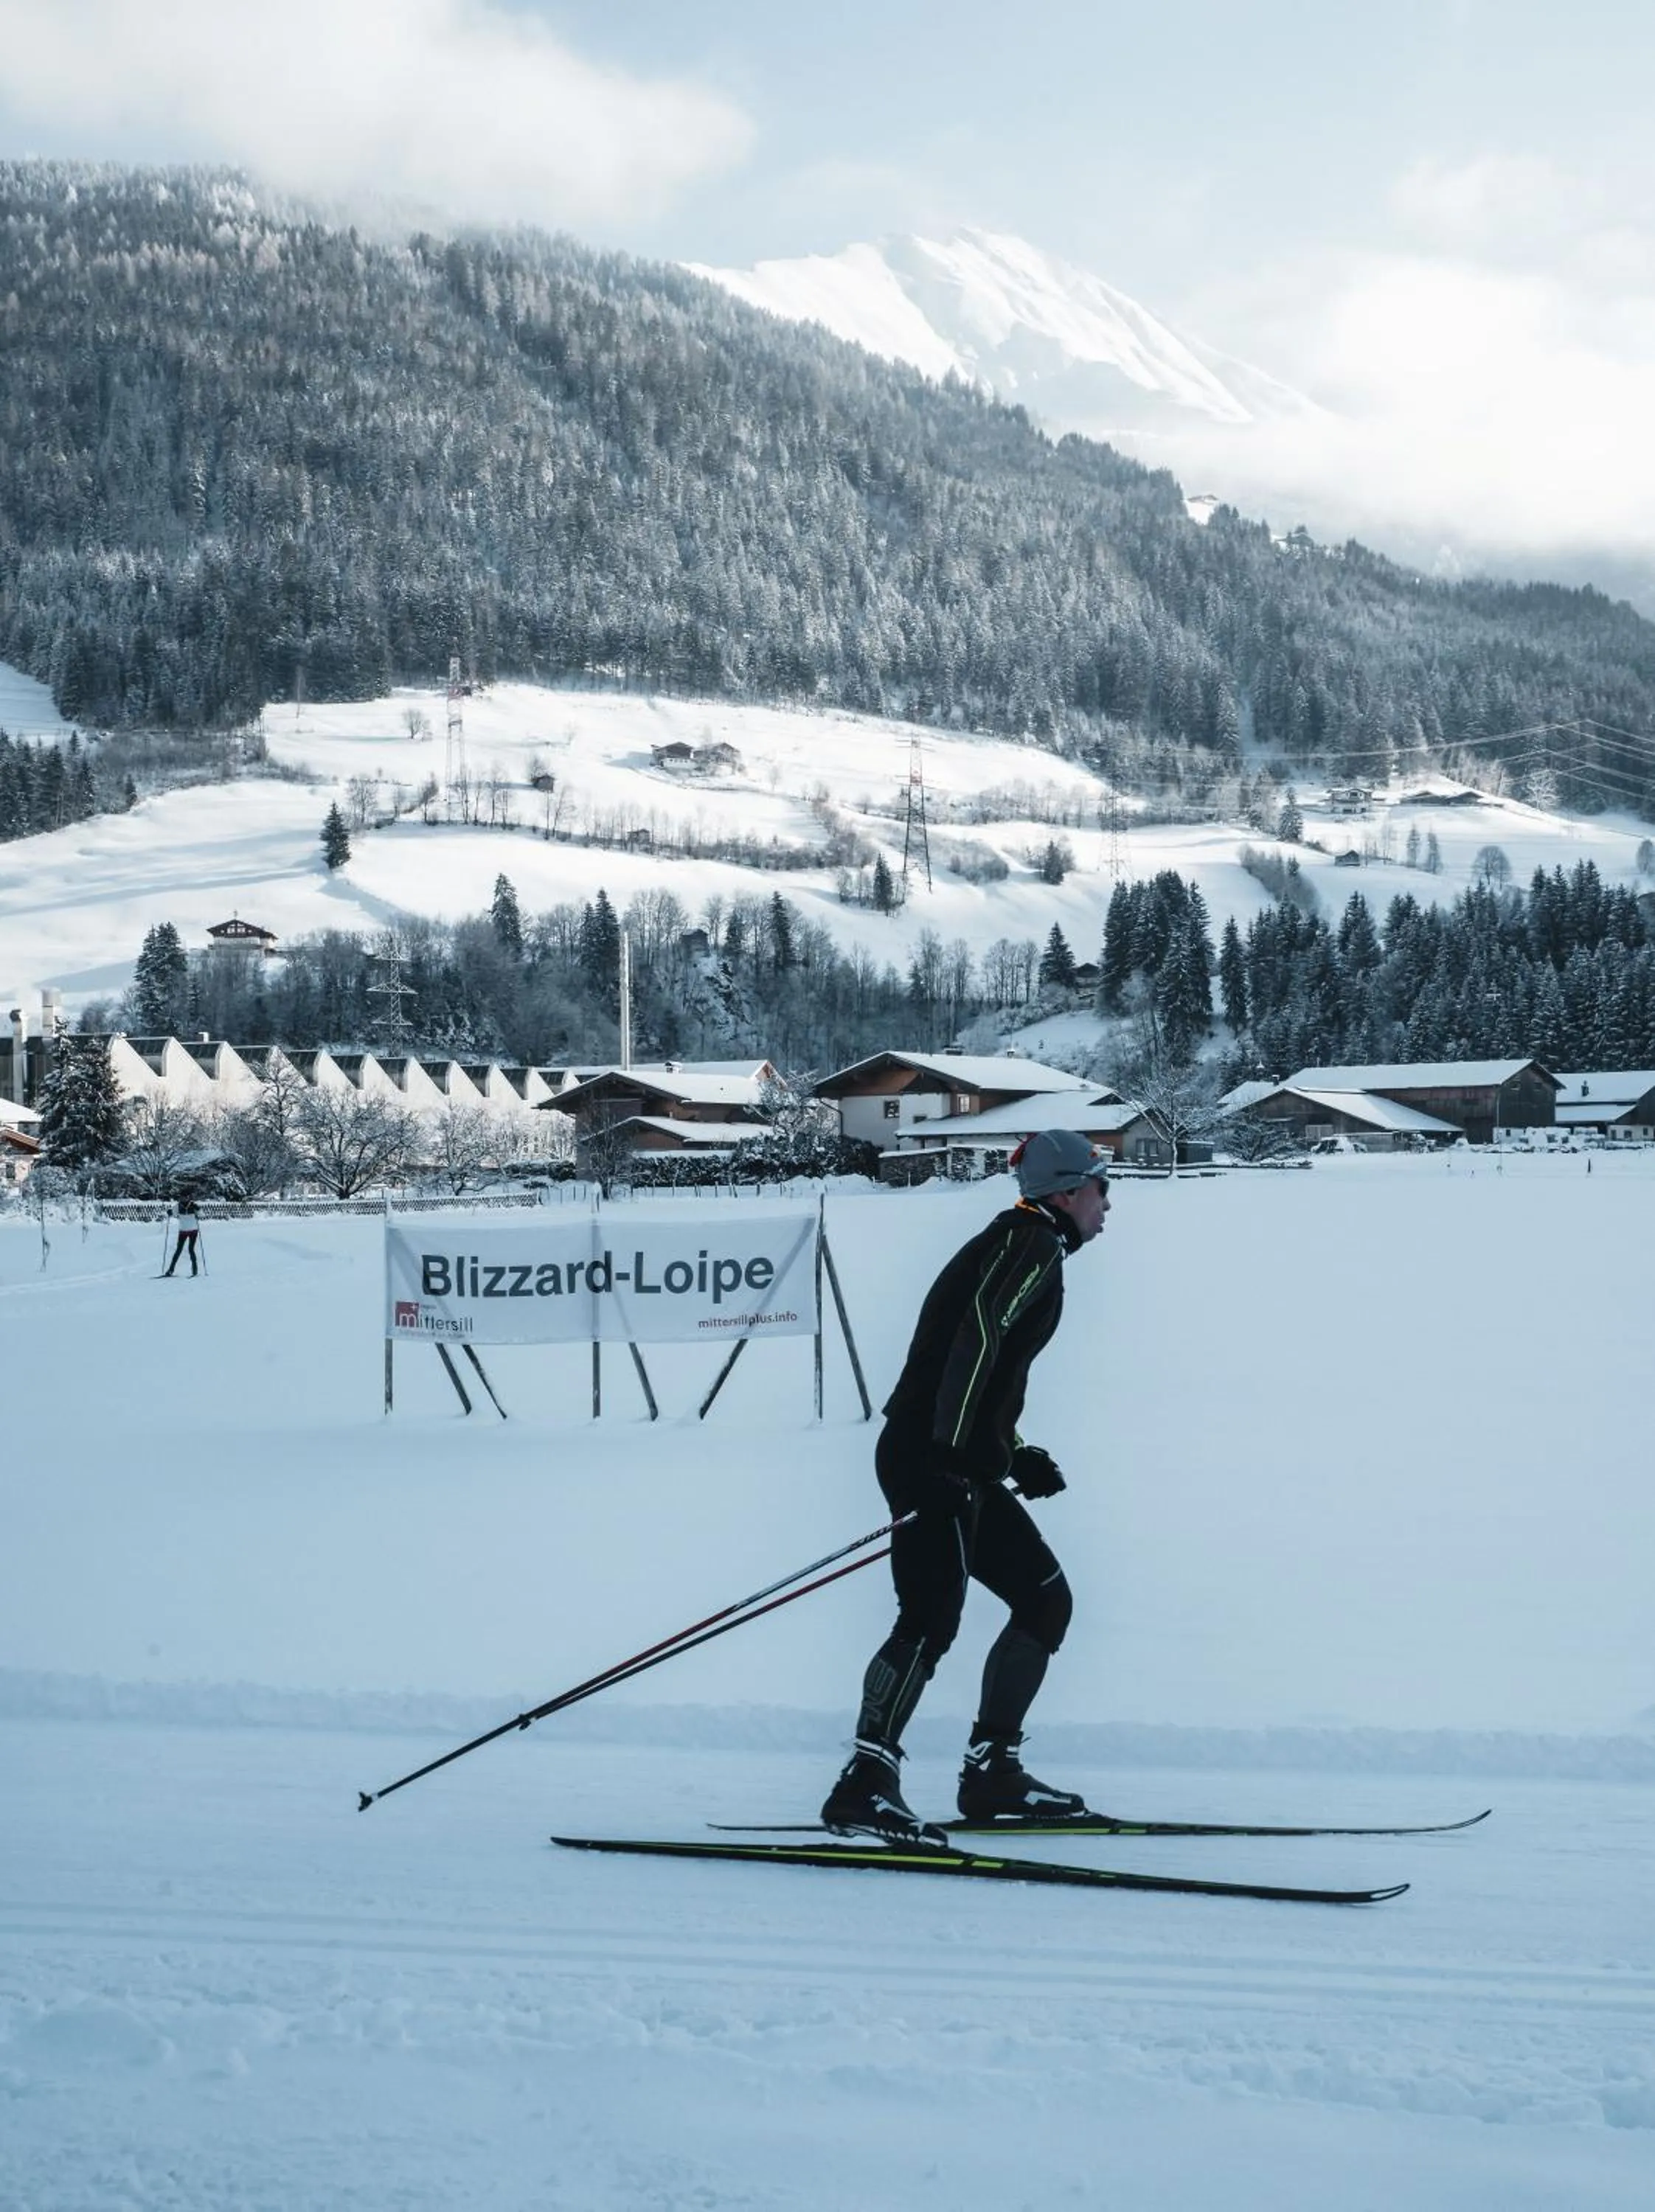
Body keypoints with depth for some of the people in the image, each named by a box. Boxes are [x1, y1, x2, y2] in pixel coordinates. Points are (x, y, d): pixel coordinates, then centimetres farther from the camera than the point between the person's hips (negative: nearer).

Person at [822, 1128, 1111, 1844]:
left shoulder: (1028, 1247, 24)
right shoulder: (1032, 1242, -6)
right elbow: (977, 1336, -21)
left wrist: (1016, 1456, 20)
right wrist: (950, 1451, -28)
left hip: (962, 1465, 10)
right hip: (934, 1460, -10)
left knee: (1045, 1599, 13)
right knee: (931, 1618, -20)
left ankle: (991, 1772, 14)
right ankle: (865, 1784, -24)